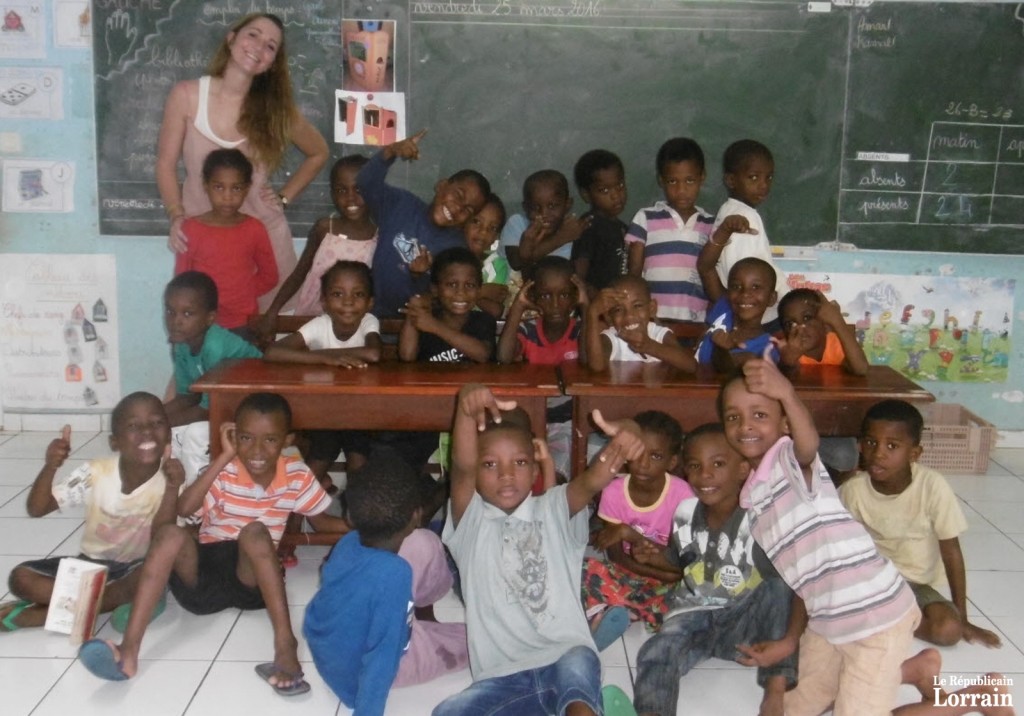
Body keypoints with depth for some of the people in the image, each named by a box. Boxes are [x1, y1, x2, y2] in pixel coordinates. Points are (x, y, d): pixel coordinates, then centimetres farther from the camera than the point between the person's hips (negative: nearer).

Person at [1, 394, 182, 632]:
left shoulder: (170, 476, -18)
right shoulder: (96, 473, -14)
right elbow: (35, 510, -13)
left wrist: (172, 489, -41)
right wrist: (50, 467, -31)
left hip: (136, 568, -1)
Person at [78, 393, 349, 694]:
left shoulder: (297, 475, 0)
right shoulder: (225, 472, -6)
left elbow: (320, 520, 13)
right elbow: (183, 509, -23)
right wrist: (224, 457, -23)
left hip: (255, 580, 0)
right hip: (205, 571, 0)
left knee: (255, 532, -33)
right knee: (171, 534, -30)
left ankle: (285, 645, -41)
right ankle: (128, 649, -36)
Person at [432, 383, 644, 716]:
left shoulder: (554, 510, 11)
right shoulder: (470, 523, 8)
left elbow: (592, 481, -11)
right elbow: (462, 467, -13)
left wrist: (625, 435, -34)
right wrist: (466, 408, -33)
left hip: (564, 657, -1)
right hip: (503, 676, 1)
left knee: (577, 663, -36)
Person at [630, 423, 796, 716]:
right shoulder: (685, 514, -1)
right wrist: (656, 558, 0)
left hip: (743, 621, -4)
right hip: (694, 613, 4)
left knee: (778, 586, -32)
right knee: (655, 654, -25)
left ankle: (776, 687, -30)